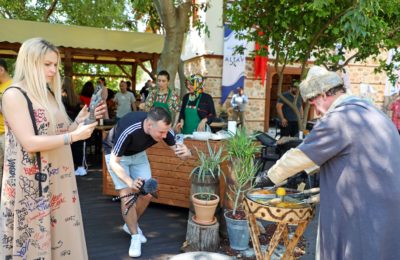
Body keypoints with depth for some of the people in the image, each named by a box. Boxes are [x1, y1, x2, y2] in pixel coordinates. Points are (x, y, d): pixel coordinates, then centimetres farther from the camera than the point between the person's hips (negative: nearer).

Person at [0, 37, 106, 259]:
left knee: (62, 236, 11)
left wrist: (79, 121, 1)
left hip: (59, 180, 7)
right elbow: (30, 143, -20)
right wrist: (74, 136, -20)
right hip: (31, 183, -7)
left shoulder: (49, 94, 13)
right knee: (34, 240, 4)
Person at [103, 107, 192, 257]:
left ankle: (131, 225, 25)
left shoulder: (163, 129, -28)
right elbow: (114, 163, -32)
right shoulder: (128, 130, -41)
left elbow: (177, 150, -18)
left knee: (147, 193, 0)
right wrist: (130, 182, -47)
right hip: (116, 154, -4)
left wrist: (185, 152, -43)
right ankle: (135, 237, 4)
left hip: (138, 153, 5)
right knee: (127, 194, -14)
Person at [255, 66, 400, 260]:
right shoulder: (366, 110, 10)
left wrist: (270, 177, 3)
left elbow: (299, 156, -11)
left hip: (366, 216, -9)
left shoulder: (338, 118, -19)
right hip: (383, 207, 9)